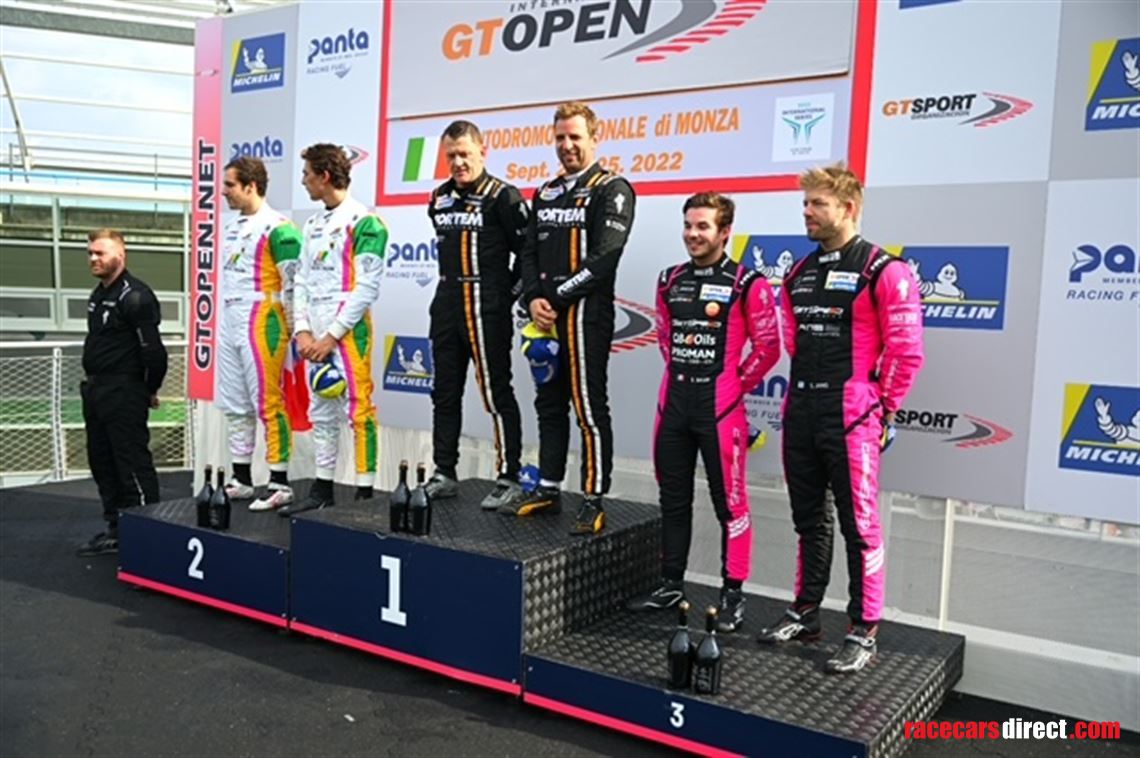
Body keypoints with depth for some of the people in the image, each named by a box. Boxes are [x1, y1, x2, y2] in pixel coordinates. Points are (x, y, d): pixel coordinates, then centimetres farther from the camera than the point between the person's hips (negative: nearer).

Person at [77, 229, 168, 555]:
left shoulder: (134, 296, -15)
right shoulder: (98, 294, 15)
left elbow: (152, 350, -19)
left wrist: (150, 390, -8)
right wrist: (94, 384, 18)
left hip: (124, 393, -10)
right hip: (96, 390, 10)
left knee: (133, 463, -7)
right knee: (102, 463, 14)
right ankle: (116, 529, 24)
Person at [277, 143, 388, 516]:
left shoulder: (363, 222, -10)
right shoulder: (313, 224, 16)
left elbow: (366, 287, -14)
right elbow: (301, 281, 16)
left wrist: (332, 335, -14)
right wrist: (302, 330, 2)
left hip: (348, 331, -8)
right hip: (316, 335, 8)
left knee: (357, 409, -5)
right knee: (321, 413, 13)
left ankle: (365, 492, 2)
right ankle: (322, 489, 22)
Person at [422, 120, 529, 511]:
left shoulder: (503, 197, -9)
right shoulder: (439, 198, 13)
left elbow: (528, 251, -9)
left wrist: (507, 293, -8)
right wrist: (453, 286, 17)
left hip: (487, 309, -7)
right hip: (446, 304, 8)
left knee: (497, 392, -3)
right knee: (445, 393, 12)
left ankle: (509, 479, 5)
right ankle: (444, 475, 22)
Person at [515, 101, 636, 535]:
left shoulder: (612, 190, -4)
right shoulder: (546, 194, 19)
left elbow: (603, 259, -15)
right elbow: (529, 252, 15)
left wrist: (557, 299, -12)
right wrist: (534, 298, -3)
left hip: (586, 314, -7)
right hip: (546, 316, 8)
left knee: (589, 408, -5)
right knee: (549, 404, 13)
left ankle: (594, 502, 3)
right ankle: (548, 489, 25)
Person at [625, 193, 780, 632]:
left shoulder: (747, 284, -8)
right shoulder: (670, 281, 10)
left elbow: (768, 347, -5)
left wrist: (736, 386, -1)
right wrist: (680, 374, 14)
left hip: (719, 407, -6)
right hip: (673, 403, 6)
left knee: (729, 503, 2)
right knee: (673, 499, 14)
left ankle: (733, 595, 13)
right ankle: (671, 584, 27)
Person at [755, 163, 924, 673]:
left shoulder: (883, 272, -9)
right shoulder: (799, 274, 13)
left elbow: (906, 350, -10)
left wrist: (882, 410, -6)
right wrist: (804, 390, 17)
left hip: (849, 418, -7)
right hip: (800, 412, 7)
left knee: (859, 526, 0)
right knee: (808, 520, 16)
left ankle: (863, 632, 10)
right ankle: (805, 612, 29)